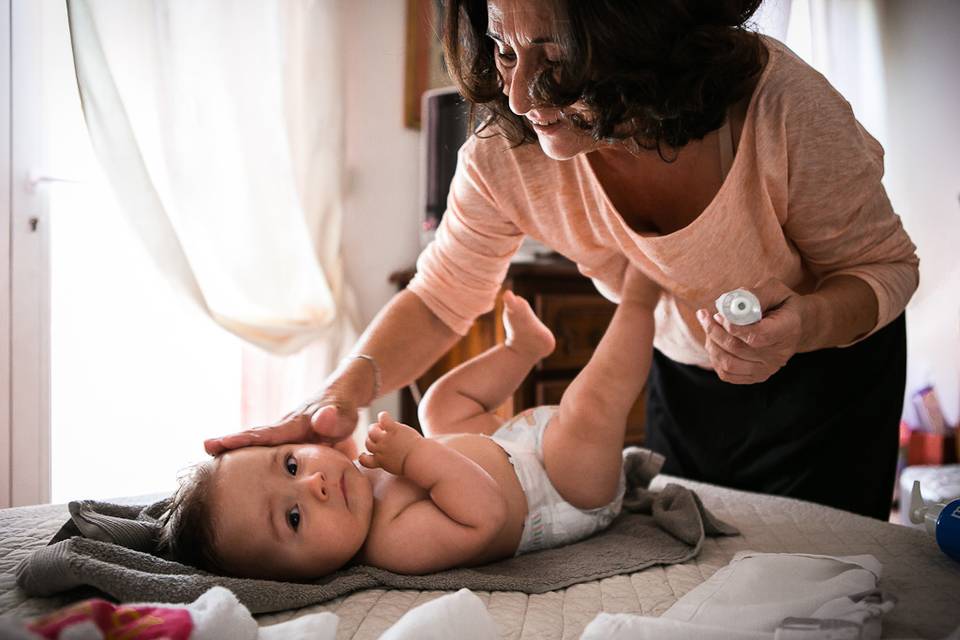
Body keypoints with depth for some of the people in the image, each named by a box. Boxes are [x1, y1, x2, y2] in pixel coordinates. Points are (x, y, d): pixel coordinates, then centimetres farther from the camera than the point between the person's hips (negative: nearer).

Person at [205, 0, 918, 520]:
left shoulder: (778, 103, -35)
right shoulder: (506, 153, -27)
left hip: (826, 365, -2)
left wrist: (806, 323, -42)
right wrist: (344, 390, -33)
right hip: (683, 373, 3)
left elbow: (885, 265, -19)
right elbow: (438, 300, -14)